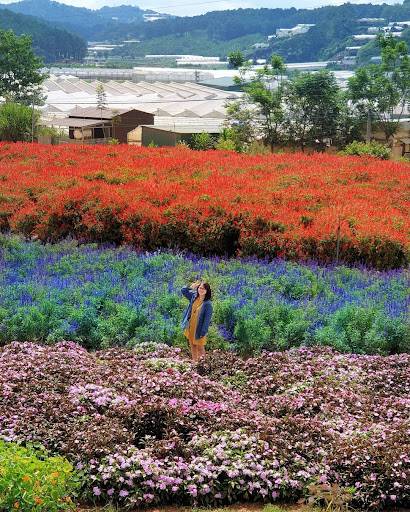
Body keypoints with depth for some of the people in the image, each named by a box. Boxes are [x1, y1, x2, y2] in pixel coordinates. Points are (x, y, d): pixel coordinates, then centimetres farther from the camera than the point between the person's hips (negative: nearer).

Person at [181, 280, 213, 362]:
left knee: (200, 348, 6)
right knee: (192, 346, 17)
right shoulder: (194, 297, -1)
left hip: (199, 329, -6)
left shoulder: (208, 304, -18)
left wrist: (203, 333, -20)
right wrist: (193, 285, -1)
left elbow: (207, 320, -18)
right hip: (190, 328, 6)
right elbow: (183, 290, 12)